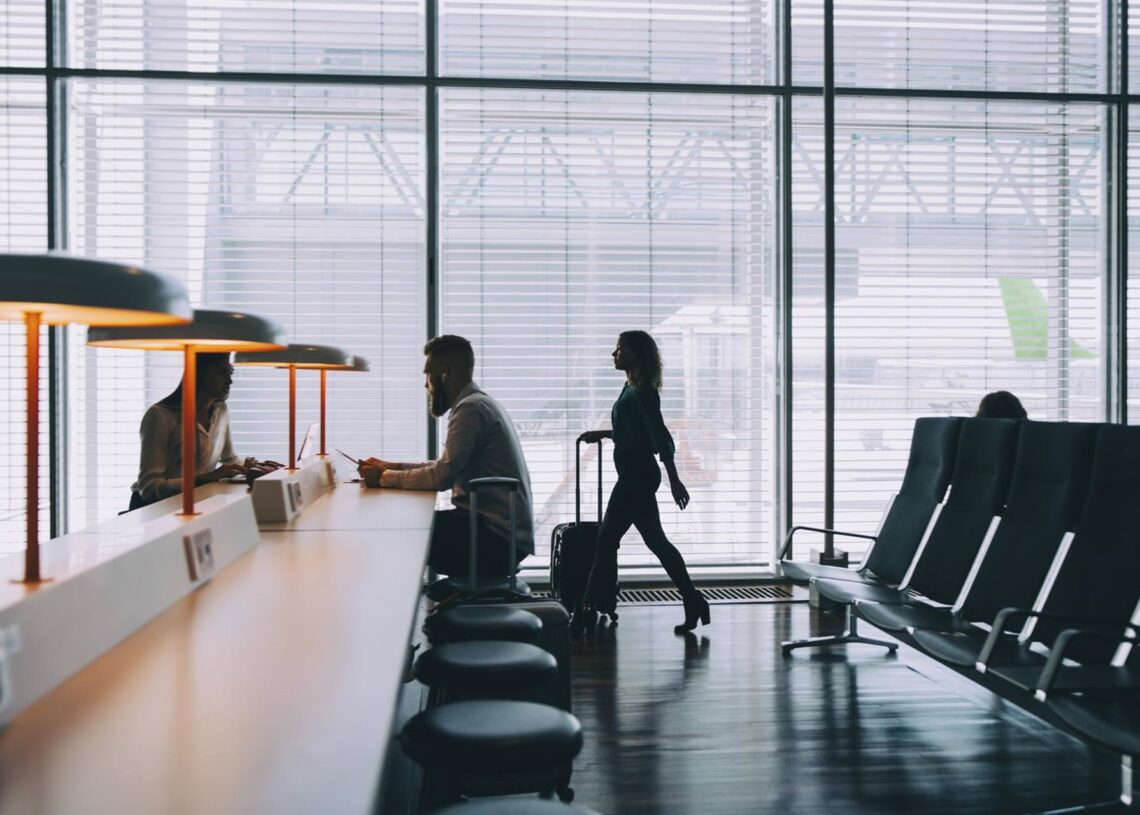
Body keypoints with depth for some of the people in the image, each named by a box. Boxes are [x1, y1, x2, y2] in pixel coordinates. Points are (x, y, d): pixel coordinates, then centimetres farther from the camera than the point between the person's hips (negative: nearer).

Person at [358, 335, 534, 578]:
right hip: (500, 528, 10)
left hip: (497, 537, -10)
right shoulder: (479, 403, 17)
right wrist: (391, 467, 15)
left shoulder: (471, 408, -14)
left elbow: (442, 477, -21)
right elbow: (447, 468, 21)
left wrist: (384, 478, -9)